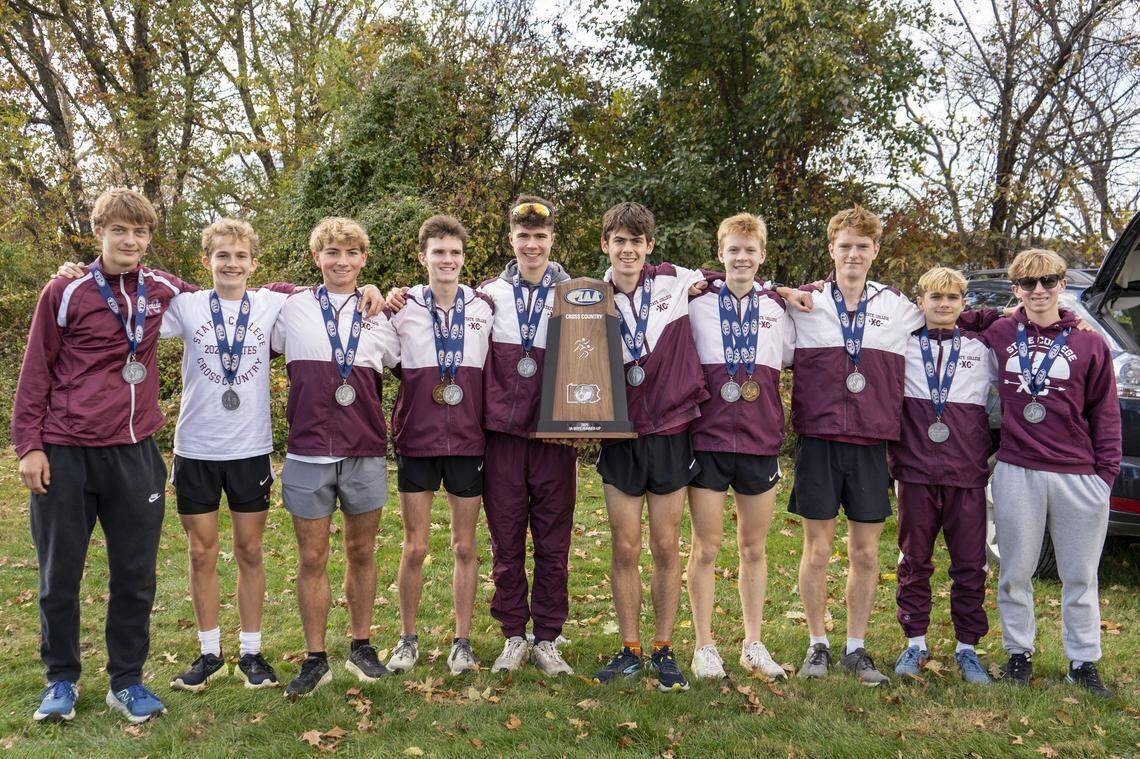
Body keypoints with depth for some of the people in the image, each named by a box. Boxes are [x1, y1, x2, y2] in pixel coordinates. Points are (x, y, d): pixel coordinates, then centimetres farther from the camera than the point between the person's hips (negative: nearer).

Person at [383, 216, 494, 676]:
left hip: (468, 440, 1)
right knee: (414, 548, 5)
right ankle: (408, 639, 23)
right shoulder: (402, 308, 0)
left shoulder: (484, 308, 4)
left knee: (464, 547, 8)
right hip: (416, 439, -1)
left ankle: (462, 642, 20)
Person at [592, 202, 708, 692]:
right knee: (625, 548, 4)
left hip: (670, 431, 0)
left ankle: (664, 651, 19)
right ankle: (629, 650, 18)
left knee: (666, 548, 6)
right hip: (620, 436, 1)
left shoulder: (676, 283, 1)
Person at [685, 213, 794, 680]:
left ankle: (753, 645, 24)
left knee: (754, 548, 11)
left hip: (761, 442, 3)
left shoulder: (778, 307, 9)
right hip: (707, 438, -2)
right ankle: (704, 647, 16)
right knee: (706, 548, 3)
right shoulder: (696, 301, 2)